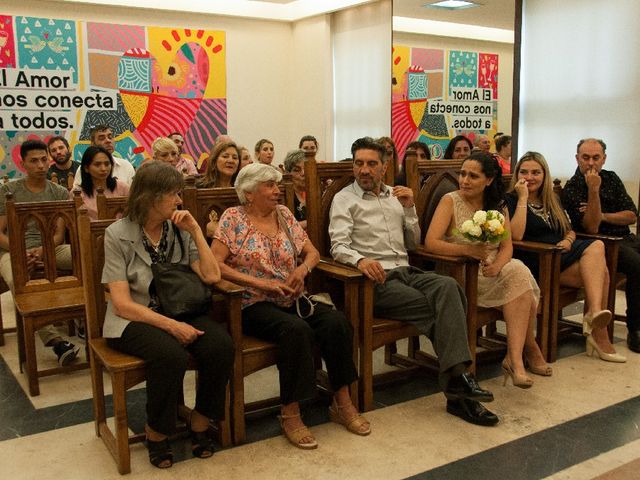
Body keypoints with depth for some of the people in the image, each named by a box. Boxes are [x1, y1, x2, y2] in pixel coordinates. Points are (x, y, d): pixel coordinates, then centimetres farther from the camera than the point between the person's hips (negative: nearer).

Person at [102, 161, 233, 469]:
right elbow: (122, 303, -13)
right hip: (134, 320, -4)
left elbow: (211, 276, -4)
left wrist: (195, 230, -9)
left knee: (221, 345, -25)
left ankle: (199, 423, -2)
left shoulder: (179, 230, 5)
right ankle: (156, 433, -7)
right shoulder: (118, 234, -7)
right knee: (171, 354, -35)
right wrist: (170, 325, -23)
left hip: (179, 313, 4)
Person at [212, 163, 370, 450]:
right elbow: (214, 264, -12)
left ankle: (342, 403, -8)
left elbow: (312, 252, 16)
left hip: (292, 299, 5)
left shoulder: (284, 214, 13)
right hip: (254, 304, -5)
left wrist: (302, 269, -8)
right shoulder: (233, 219, -2)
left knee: (336, 322, -21)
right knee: (296, 329, -34)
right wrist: (260, 283, -18)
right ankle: (290, 414, -20)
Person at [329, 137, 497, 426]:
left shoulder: (394, 196, 23)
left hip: (405, 272, 5)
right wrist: (360, 259, -30)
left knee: (447, 286, -28)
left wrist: (409, 208, 7)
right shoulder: (344, 199, 6)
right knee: (440, 307, -27)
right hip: (376, 279, -5)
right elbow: (338, 246, -8)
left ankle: (456, 380, -33)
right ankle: (457, 379, -20)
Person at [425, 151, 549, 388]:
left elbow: (507, 246, 3)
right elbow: (430, 242, -14)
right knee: (520, 280, -26)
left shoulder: (498, 206, 13)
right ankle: (529, 349, -10)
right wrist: (468, 250, -25)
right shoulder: (450, 201, -2)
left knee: (519, 271, -28)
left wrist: (497, 264, -19)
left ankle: (515, 357, -20)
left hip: (493, 271, 5)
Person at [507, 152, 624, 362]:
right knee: (597, 271, -25)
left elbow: (570, 230, 26)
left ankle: (595, 313, -30)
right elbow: (516, 235, -15)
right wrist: (523, 198, -12)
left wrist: (568, 240, 2)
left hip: (561, 255, 7)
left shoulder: (552, 200, 23)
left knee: (596, 246, -25)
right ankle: (598, 332, -26)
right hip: (537, 262, -6)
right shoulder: (510, 200, 2)